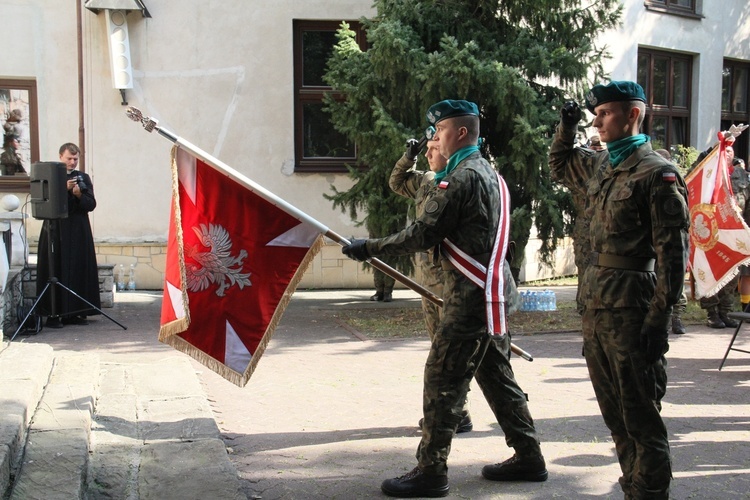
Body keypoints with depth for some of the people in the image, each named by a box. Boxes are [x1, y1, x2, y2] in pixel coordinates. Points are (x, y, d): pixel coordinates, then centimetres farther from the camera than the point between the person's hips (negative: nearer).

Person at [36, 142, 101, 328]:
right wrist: (64, 189, -18)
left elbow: (91, 204, 5)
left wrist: (79, 194, -14)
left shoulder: (83, 177, 11)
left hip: (78, 231, 3)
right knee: (56, 271, -5)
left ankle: (75, 312, 9)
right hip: (56, 231, -3)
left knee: (79, 270, 2)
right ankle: (54, 314, -4)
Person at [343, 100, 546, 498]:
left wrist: (369, 248, -9)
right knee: (495, 375, 16)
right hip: (490, 293, 10)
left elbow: (422, 234, -17)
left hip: (469, 297, -10)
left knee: (442, 377, -6)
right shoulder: (490, 174, 17)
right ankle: (528, 456, 24)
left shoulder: (461, 178, -15)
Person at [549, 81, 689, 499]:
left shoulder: (657, 174, -10)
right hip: (597, 308, 9)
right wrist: (567, 127, 18)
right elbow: (560, 163, 37)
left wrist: (659, 320, -19)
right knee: (616, 417, 15)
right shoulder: (601, 167, 14)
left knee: (641, 420, -1)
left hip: (632, 311, -8)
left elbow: (673, 254, -14)